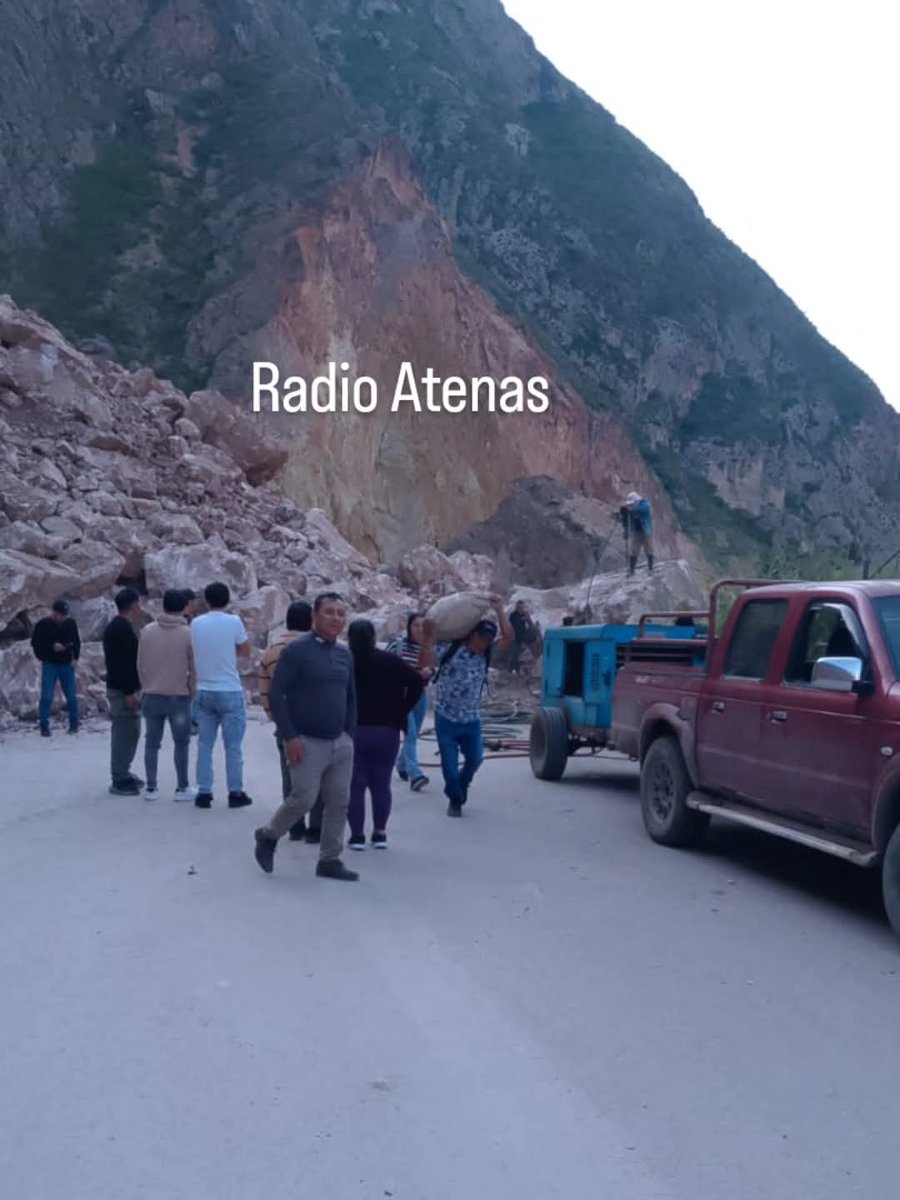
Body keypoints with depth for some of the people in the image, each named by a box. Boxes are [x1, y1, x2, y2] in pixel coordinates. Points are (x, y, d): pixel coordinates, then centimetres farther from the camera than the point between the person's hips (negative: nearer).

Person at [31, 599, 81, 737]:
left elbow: (77, 642, 13)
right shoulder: (43, 625, -7)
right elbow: (35, 643, -6)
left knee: (72, 696, 3)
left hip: (67, 665, 3)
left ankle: (74, 725, 15)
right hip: (49, 665, -3)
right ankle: (44, 727, 2)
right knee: (46, 697, -5)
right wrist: (52, 647, -17)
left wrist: (75, 657, 0)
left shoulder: (71, 623, 2)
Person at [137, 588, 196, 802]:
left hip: (151, 695, 3)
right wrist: (192, 690, 11)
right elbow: (193, 667, -4)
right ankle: (182, 788, 9)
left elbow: (140, 664, 5)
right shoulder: (188, 634, -8)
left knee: (152, 742, 10)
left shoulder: (148, 631, 0)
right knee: (181, 743, 7)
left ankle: (151, 787, 13)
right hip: (178, 696, -3)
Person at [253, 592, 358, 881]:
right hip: (308, 742, -6)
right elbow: (276, 695, -12)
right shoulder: (297, 649, -10)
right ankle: (268, 837, 20)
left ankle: (329, 861, 16)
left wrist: (350, 735, 10)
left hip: (341, 743, 6)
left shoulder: (345, 655, 10)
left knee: (339, 803, 6)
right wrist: (289, 737, -17)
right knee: (303, 799, -6)